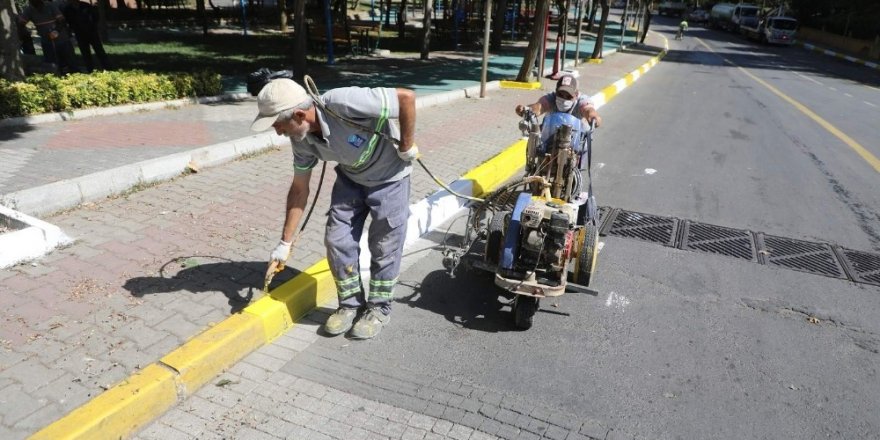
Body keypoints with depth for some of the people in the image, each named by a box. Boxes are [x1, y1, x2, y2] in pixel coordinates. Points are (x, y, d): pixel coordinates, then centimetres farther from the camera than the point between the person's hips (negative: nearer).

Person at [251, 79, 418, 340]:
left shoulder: (345, 104, -37)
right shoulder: (301, 140, -14)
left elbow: (406, 97, -31)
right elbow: (299, 190, -2)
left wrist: (406, 147, -23)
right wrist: (285, 242, -1)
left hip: (389, 177, -5)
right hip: (350, 178, 6)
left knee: (384, 246, 2)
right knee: (337, 239, 1)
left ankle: (379, 309, 21)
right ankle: (351, 304, 20)